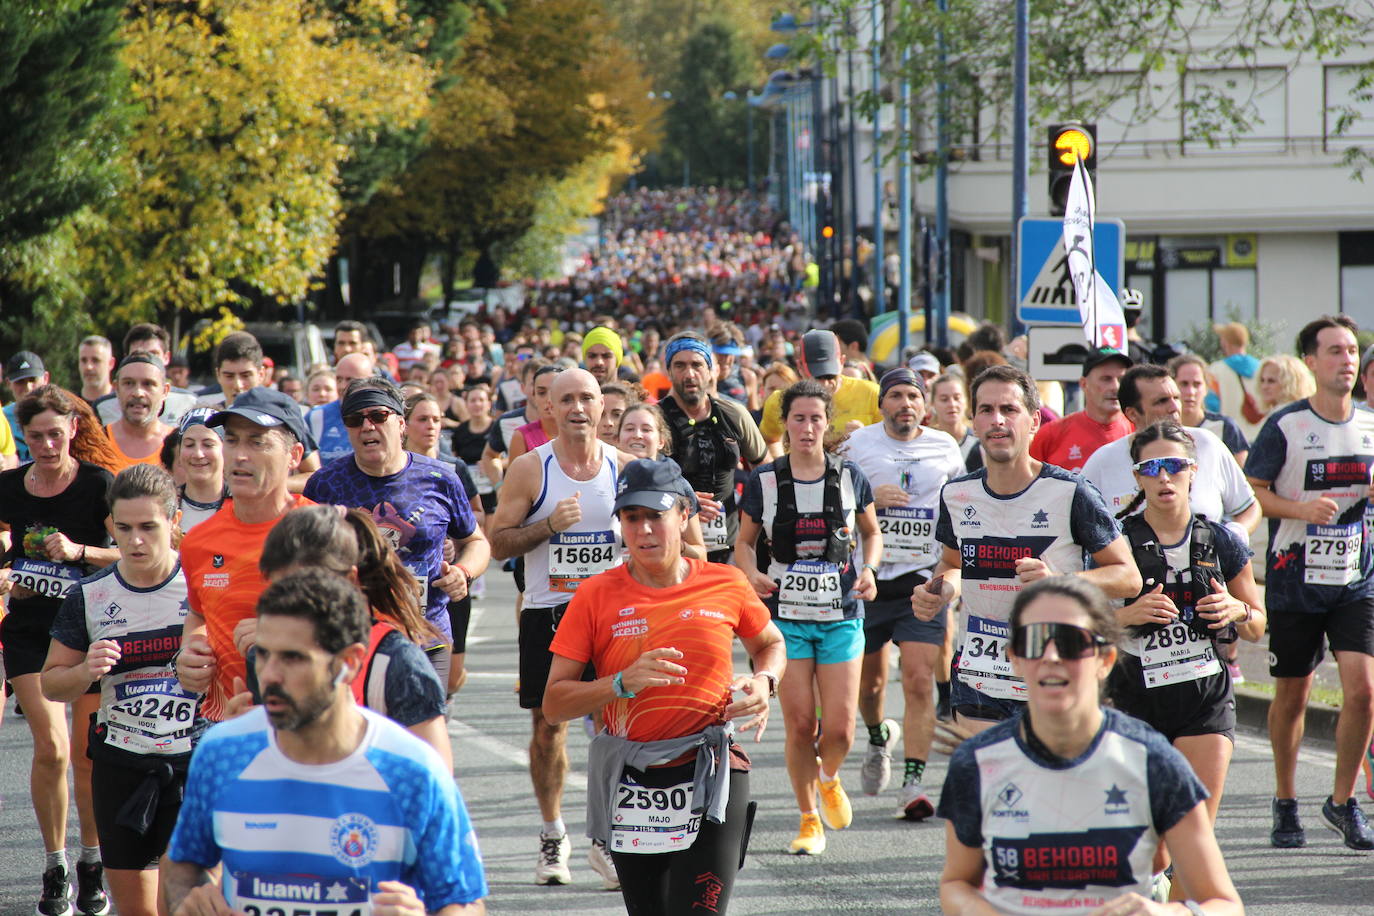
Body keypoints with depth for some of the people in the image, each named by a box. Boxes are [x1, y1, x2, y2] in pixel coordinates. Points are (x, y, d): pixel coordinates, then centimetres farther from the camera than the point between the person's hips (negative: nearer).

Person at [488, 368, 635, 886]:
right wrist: (550, 525, -16)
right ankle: (553, 837, 18)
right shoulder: (530, 469, -1)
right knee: (548, 725, 3)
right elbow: (498, 542, -2)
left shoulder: (625, 468, 3)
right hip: (547, 612, 0)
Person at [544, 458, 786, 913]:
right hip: (632, 784, 1)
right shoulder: (596, 595, -2)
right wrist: (624, 682, -18)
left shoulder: (726, 585, 2)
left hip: (712, 778, -1)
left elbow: (770, 643, 23)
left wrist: (763, 683, 1)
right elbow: (554, 704, -3)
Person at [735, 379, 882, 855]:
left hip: (842, 617, 1)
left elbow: (872, 533, 15)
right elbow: (744, 542, 8)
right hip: (787, 616, 0)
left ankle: (829, 779, 29)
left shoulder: (850, 477, 2)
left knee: (840, 729, -6)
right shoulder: (763, 481, -1)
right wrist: (752, 574, -13)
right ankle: (809, 820, 15)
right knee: (799, 726, -3)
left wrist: (868, 569, -4)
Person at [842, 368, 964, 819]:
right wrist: (871, 498, -13)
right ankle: (879, 737, 47)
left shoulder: (945, 448, 7)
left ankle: (913, 783, -14)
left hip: (924, 578, -1)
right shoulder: (858, 443, 1)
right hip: (868, 577, 1)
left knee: (919, 681, -13)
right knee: (869, 679, 14)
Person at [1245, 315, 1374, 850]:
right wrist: (1302, 509, -20)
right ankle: (1285, 803, 25)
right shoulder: (1285, 425, -6)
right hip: (1295, 580, -2)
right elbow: (1251, 491, -4)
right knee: (1291, 695, 7)